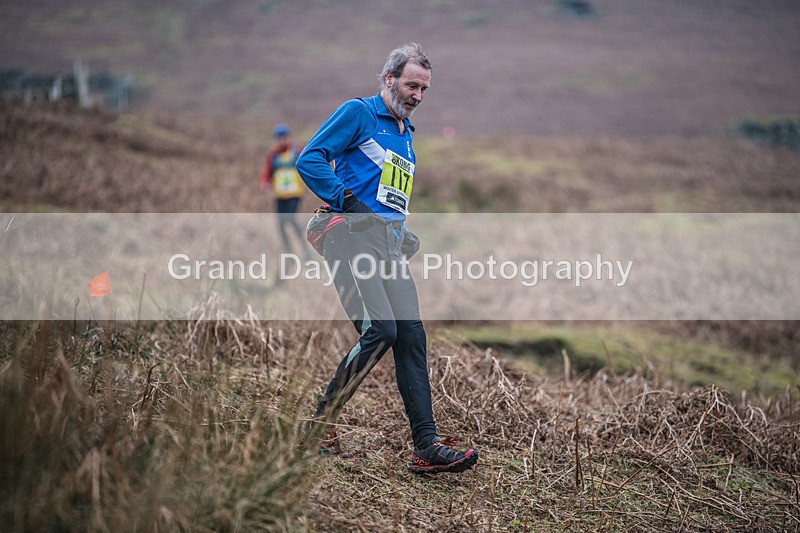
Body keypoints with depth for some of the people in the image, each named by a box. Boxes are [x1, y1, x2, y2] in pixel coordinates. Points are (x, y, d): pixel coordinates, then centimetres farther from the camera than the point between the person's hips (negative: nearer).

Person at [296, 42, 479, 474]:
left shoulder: (406, 134, 26)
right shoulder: (358, 113, 2)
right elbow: (309, 160, -7)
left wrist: (406, 234, 17)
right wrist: (348, 201, -13)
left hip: (391, 244, 8)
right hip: (354, 233, -8)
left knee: (411, 335, -3)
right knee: (381, 330, -19)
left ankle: (427, 447, -4)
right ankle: (320, 420, -3)